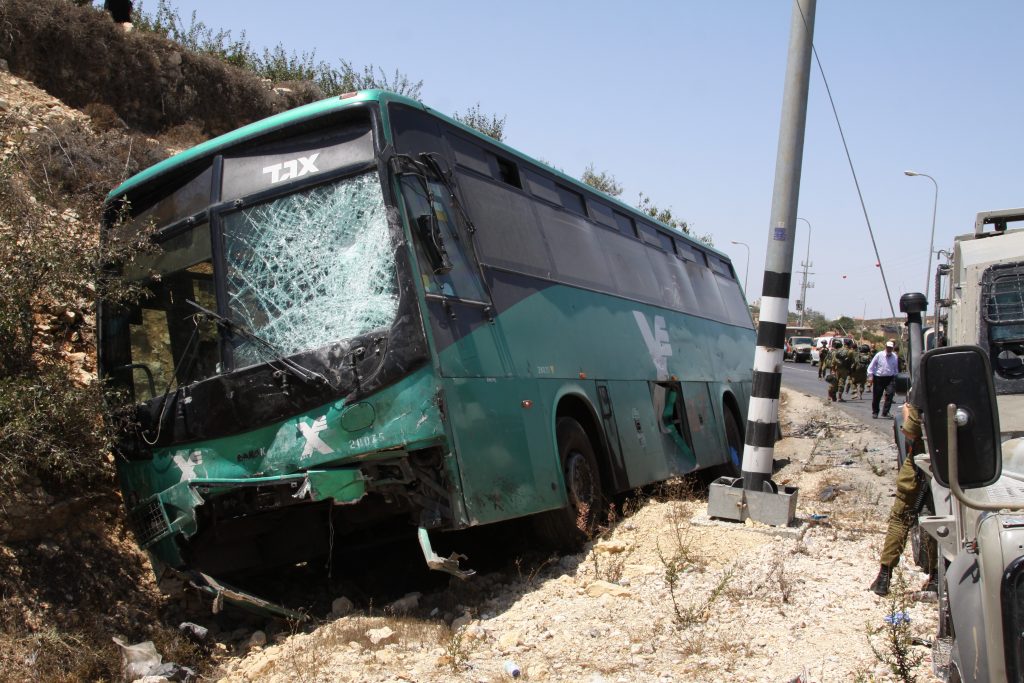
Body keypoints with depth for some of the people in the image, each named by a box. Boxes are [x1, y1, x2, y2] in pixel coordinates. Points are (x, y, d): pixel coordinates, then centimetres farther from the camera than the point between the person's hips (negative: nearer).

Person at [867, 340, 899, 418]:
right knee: (876, 396, 5)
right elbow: (872, 365, -1)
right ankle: (875, 412, 19)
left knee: (889, 396, -6)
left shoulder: (894, 357, 4)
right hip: (878, 378, -2)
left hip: (890, 378, 2)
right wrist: (870, 376, -6)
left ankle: (885, 413, 3)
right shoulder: (879, 355, -5)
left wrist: (895, 378, 17)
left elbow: (896, 368, 17)